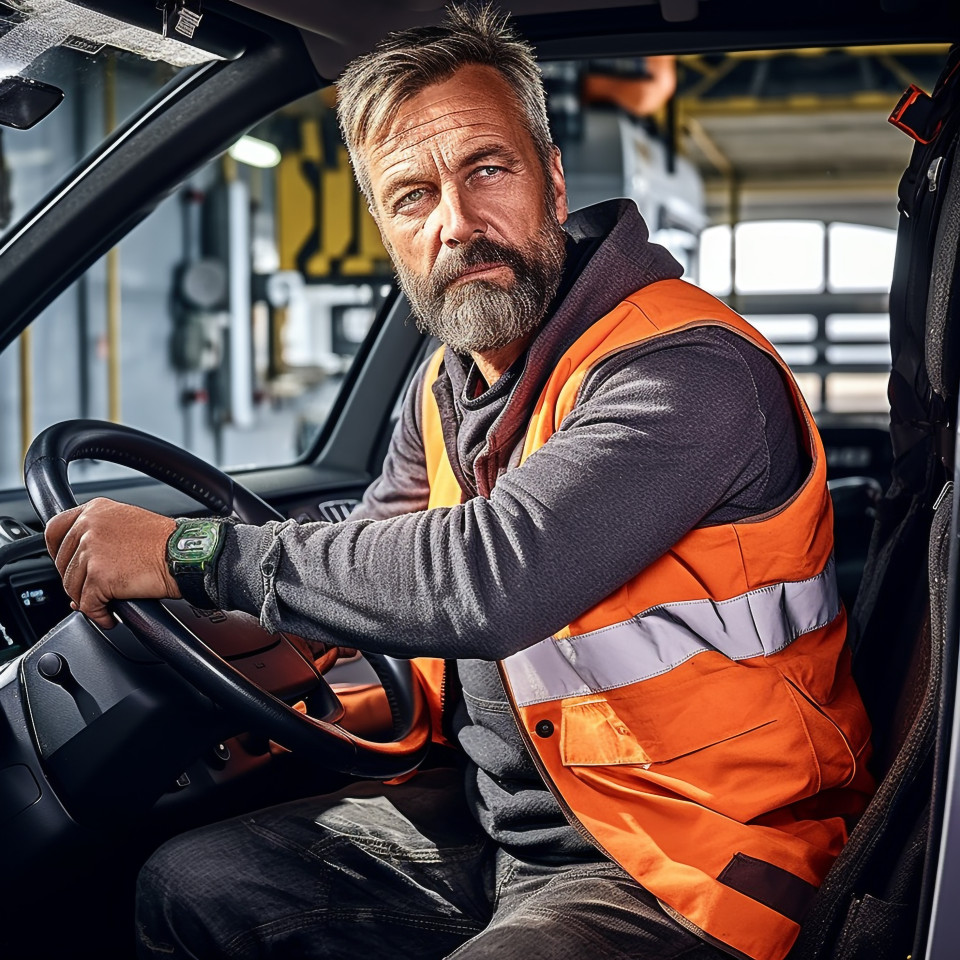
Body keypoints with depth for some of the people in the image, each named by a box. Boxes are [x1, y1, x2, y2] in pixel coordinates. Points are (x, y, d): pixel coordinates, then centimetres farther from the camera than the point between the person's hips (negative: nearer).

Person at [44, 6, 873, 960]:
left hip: (673, 875, -8)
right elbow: (378, 556, 17)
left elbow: (486, 577, -35)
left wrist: (192, 553, -25)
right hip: (493, 807, 8)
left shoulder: (690, 370, -23)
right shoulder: (446, 388, 6)